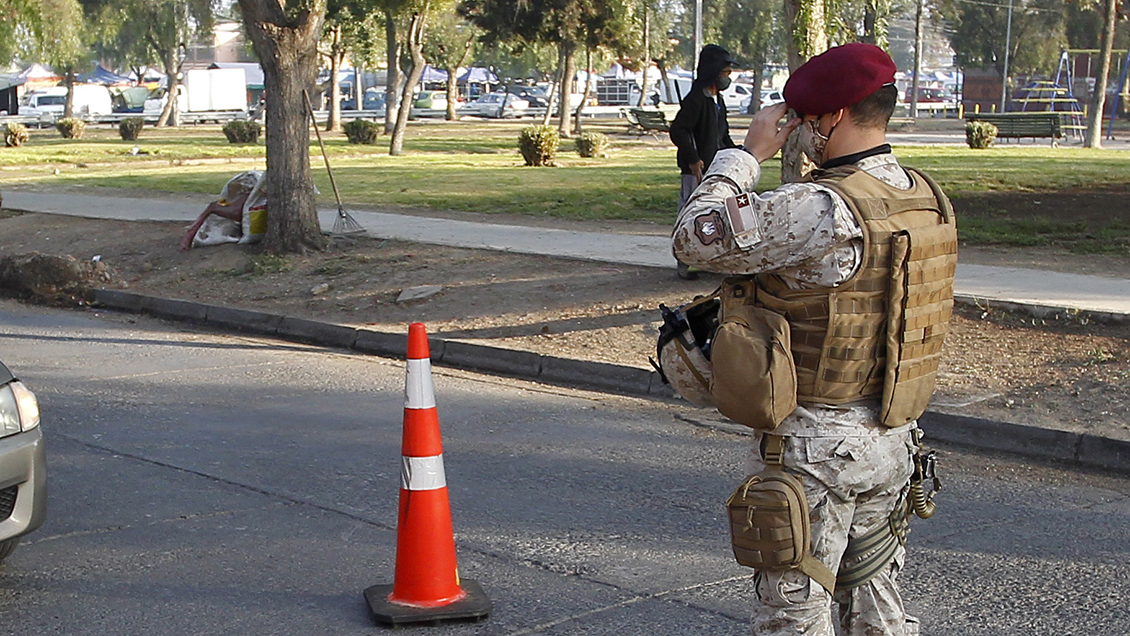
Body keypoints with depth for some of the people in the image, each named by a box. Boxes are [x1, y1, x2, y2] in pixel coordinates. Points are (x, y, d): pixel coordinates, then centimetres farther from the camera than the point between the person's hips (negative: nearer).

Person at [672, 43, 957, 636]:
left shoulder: (821, 210, -24)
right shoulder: (930, 200, 3)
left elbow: (695, 238, -20)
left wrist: (747, 153, -10)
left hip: (813, 446, -8)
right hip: (894, 439, 8)